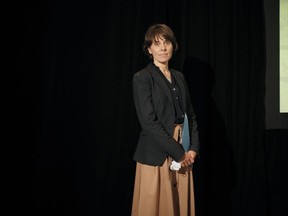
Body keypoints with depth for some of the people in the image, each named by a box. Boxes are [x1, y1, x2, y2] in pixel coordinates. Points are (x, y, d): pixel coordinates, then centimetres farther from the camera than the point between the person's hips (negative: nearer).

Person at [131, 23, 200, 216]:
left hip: (184, 155, 6)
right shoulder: (142, 78, -7)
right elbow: (149, 121, -15)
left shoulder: (179, 77, 13)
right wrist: (179, 153, -14)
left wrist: (193, 149, -2)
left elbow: (190, 115, 12)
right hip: (157, 156, -6)